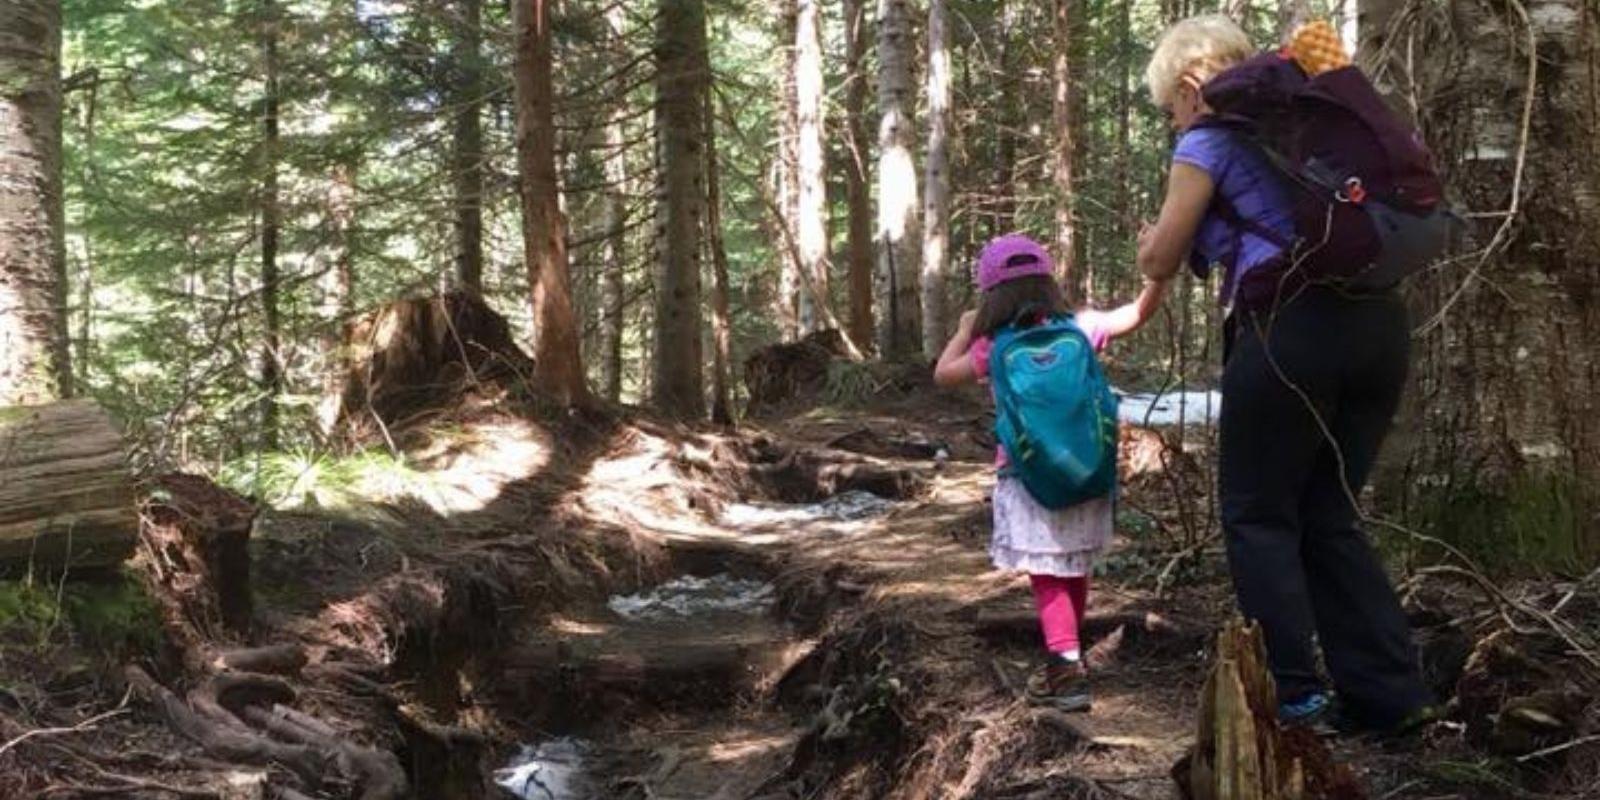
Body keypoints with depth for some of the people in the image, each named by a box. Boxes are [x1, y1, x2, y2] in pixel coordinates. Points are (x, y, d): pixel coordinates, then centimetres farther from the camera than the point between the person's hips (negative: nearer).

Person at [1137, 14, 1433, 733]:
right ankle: (1388, 692, 12)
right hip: (1378, 322, 7)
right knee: (1329, 517, 15)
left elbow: (1161, 262, 4)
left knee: (1259, 517, 5)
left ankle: (1294, 697, 2)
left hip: (1294, 329, -7)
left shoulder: (1208, 140, 2)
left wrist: (1149, 242, 27)